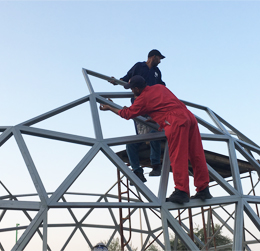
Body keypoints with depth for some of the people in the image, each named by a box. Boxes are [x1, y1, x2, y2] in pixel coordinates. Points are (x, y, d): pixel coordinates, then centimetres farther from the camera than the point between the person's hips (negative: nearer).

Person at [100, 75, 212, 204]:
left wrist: (109, 108, 31)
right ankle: (203, 190, 9)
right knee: (196, 156, 6)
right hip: (189, 116, 8)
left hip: (176, 122, -8)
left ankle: (181, 191, -12)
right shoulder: (159, 87, 24)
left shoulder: (142, 99, 5)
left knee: (177, 157, -7)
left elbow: (127, 114, 18)